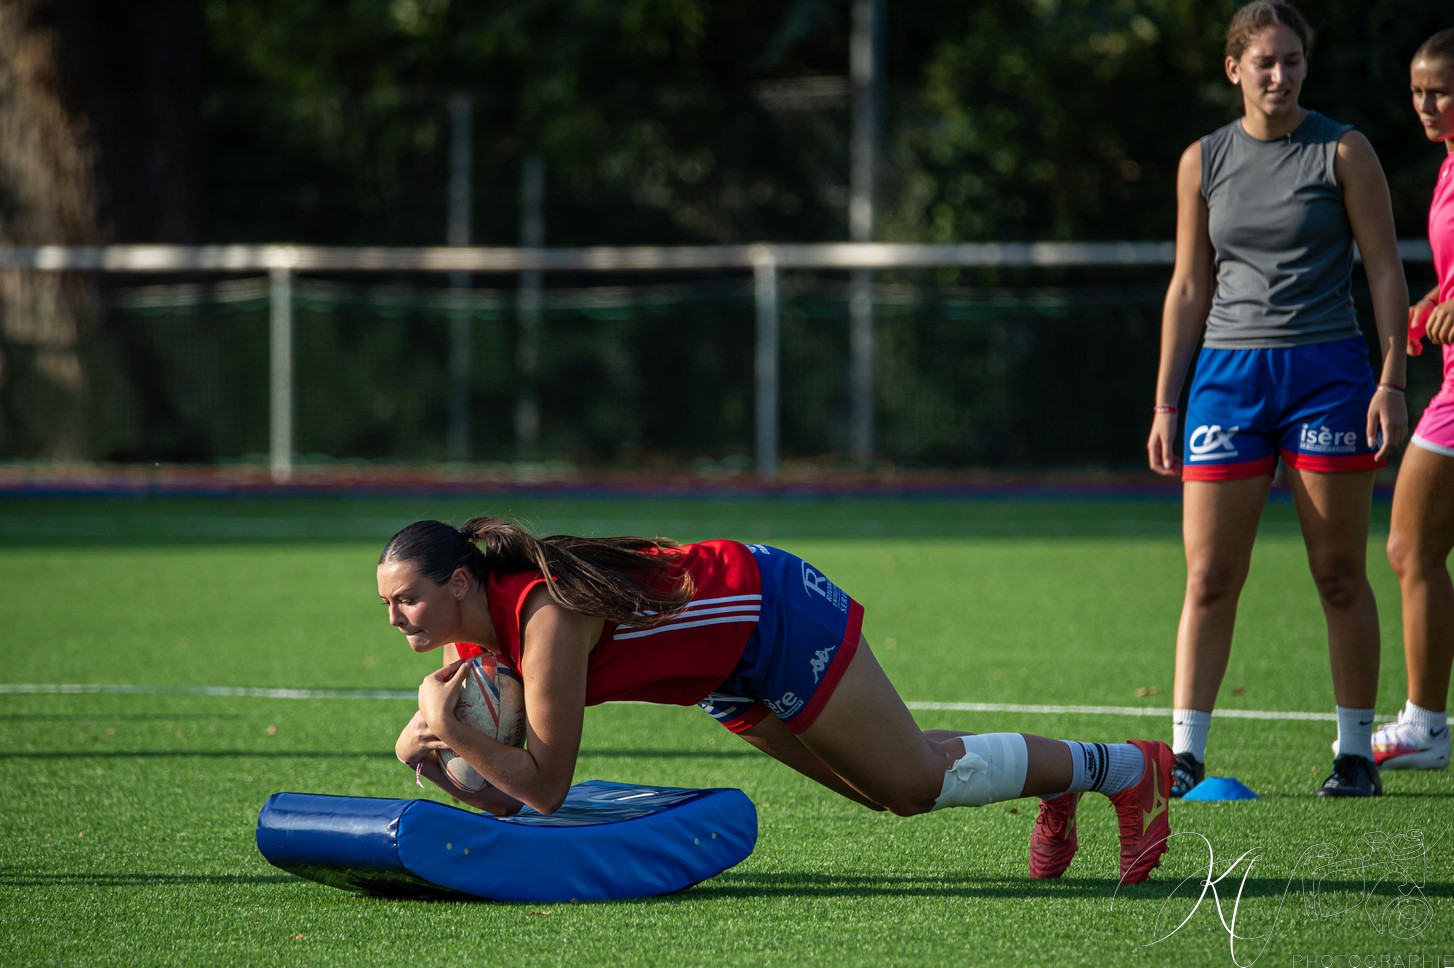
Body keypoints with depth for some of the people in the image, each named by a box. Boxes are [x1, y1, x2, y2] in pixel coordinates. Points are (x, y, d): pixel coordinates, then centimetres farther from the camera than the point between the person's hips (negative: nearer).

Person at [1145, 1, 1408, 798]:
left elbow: (1385, 269, 0)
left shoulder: (1342, 152, 0)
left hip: (1327, 372, -2)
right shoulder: (1202, 162, 8)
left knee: (1340, 576, 1)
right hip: (1228, 373, 2)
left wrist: (1391, 381, -9)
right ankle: (1186, 753, 0)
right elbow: (1189, 287, 13)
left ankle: (1355, 752, 9)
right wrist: (1165, 405, 9)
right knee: (1209, 577, -2)